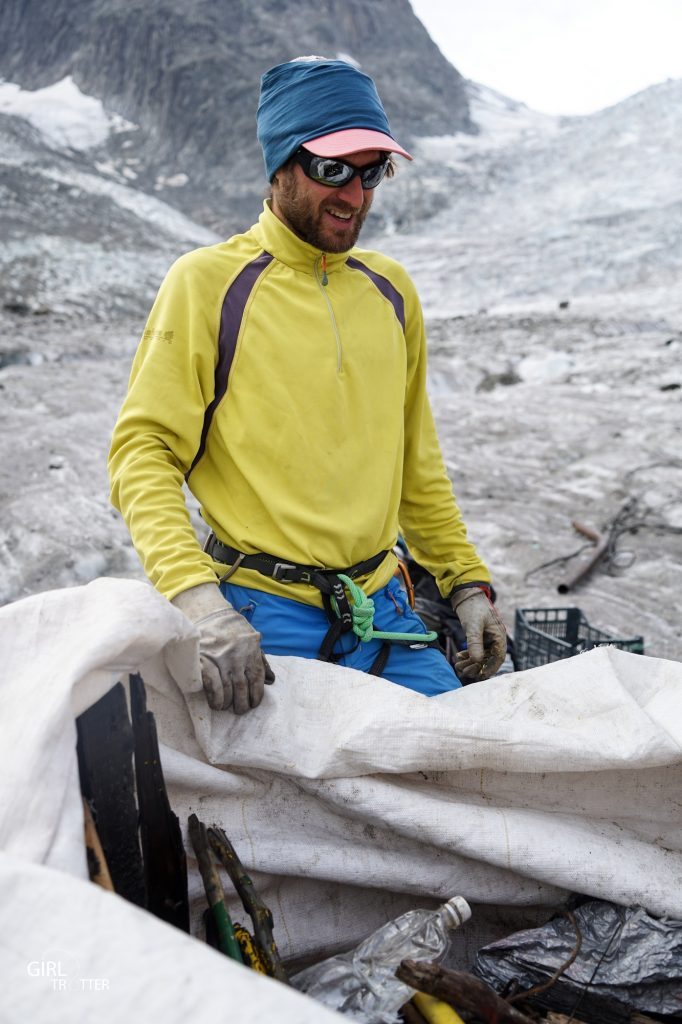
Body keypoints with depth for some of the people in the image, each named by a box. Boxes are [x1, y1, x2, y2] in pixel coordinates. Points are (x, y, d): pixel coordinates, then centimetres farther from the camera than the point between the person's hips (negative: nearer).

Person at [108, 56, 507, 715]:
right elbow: (143, 451, -11)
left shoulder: (391, 290, 12)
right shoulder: (206, 283, -5)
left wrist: (466, 581, 15)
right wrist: (196, 595, -25)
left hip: (383, 610, 5)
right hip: (260, 620, -5)